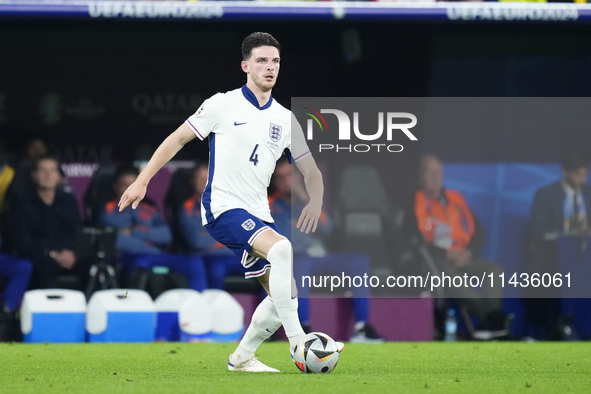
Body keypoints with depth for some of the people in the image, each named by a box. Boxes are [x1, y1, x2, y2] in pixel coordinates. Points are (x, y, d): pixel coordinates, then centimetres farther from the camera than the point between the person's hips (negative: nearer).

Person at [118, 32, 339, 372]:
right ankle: (297, 341, -27)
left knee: (286, 294, 3)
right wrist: (142, 181, -4)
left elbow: (311, 171, 14)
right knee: (282, 249, -31)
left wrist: (315, 202, -6)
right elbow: (178, 139, 2)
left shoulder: (285, 119, 10)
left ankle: (242, 357, 23)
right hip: (223, 208, -7)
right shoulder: (224, 105, -3)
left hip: (258, 215, 7)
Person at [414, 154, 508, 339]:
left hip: (462, 258, 5)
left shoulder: (455, 198, 18)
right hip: (434, 260, -5)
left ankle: (491, 318, -40)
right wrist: (446, 254, -14)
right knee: (447, 274, -39)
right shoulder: (414, 203, 1)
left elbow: (478, 232, 16)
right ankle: (490, 315, -48)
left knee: (495, 270, -21)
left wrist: (469, 252, -4)